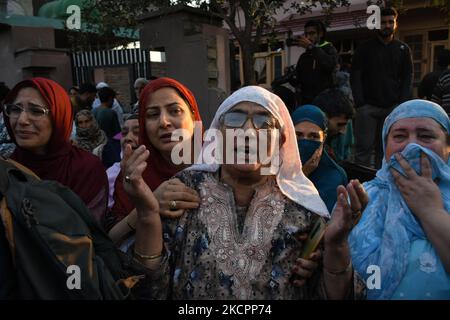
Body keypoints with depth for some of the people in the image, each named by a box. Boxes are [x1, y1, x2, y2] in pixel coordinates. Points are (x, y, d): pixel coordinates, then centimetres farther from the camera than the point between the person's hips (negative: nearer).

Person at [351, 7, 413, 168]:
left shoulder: (403, 49, 13)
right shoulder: (364, 48, 8)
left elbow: (407, 78, 9)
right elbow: (355, 76, 1)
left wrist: (402, 104, -3)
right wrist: (360, 103, -9)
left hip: (393, 107, 2)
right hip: (368, 106, -2)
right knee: (364, 148, -5)